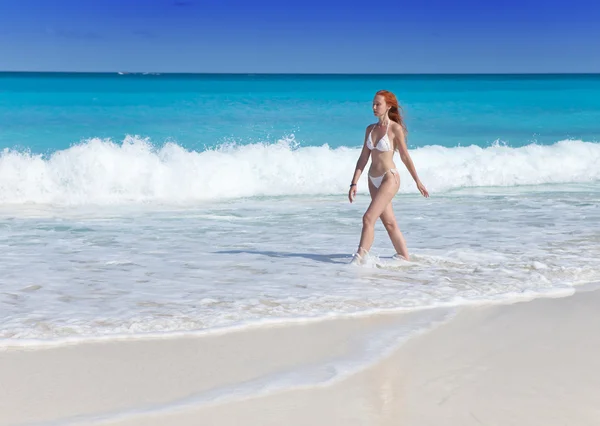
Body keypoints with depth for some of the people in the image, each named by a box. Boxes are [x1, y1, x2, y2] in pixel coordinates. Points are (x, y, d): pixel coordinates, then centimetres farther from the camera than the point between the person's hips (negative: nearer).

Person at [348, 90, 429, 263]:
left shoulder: (395, 128, -10)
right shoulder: (370, 129, 8)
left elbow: (405, 156, -4)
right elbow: (363, 158, 9)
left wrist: (417, 181, 2)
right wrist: (354, 183, 4)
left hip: (389, 178, -7)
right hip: (373, 180, 7)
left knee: (368, 218, -17)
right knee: (389, 223, 12)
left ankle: (358, 259, -17)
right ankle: (404, 258, 23)